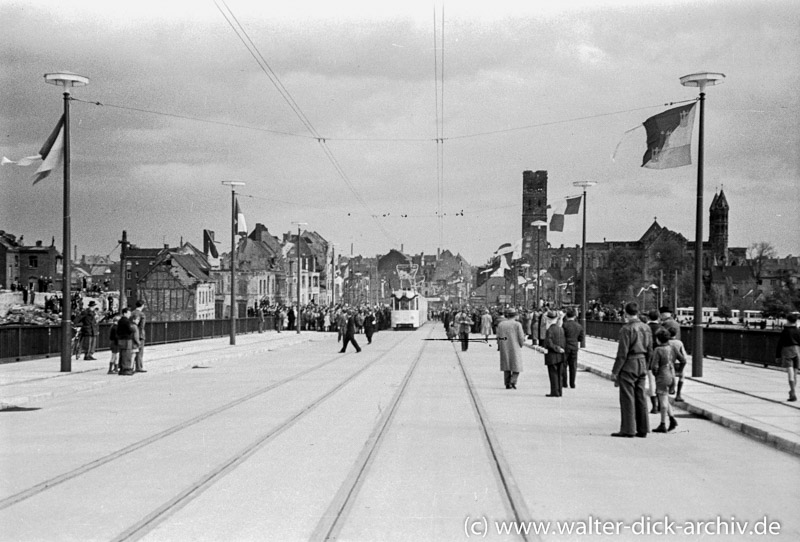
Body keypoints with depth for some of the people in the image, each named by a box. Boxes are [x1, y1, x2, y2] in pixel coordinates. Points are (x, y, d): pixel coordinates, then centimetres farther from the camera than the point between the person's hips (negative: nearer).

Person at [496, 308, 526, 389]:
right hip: (515, 348, -3)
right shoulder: (517, 324, -10)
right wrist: (522, 344, 8)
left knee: (506, 367, 13)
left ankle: (507, 384, 10)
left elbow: (498, 337, 2)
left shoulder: (500, 324, 1)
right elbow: (521, 337, -10)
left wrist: (499, 346, 12)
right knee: (516, 367, 6)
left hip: (504, 349, 4)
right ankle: (512, 382, -10)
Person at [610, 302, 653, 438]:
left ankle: (628, 430, 0)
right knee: (640, 397, 10)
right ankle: (642, 429, 13)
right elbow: (650, 351, 12)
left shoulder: (627, 329, -14)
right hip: (642, 365, 7)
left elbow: (622, 352, -16)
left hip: (628, 366, -7)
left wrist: (615, 371, -10)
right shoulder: (646, 328, 8)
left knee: (627, 398, -2)